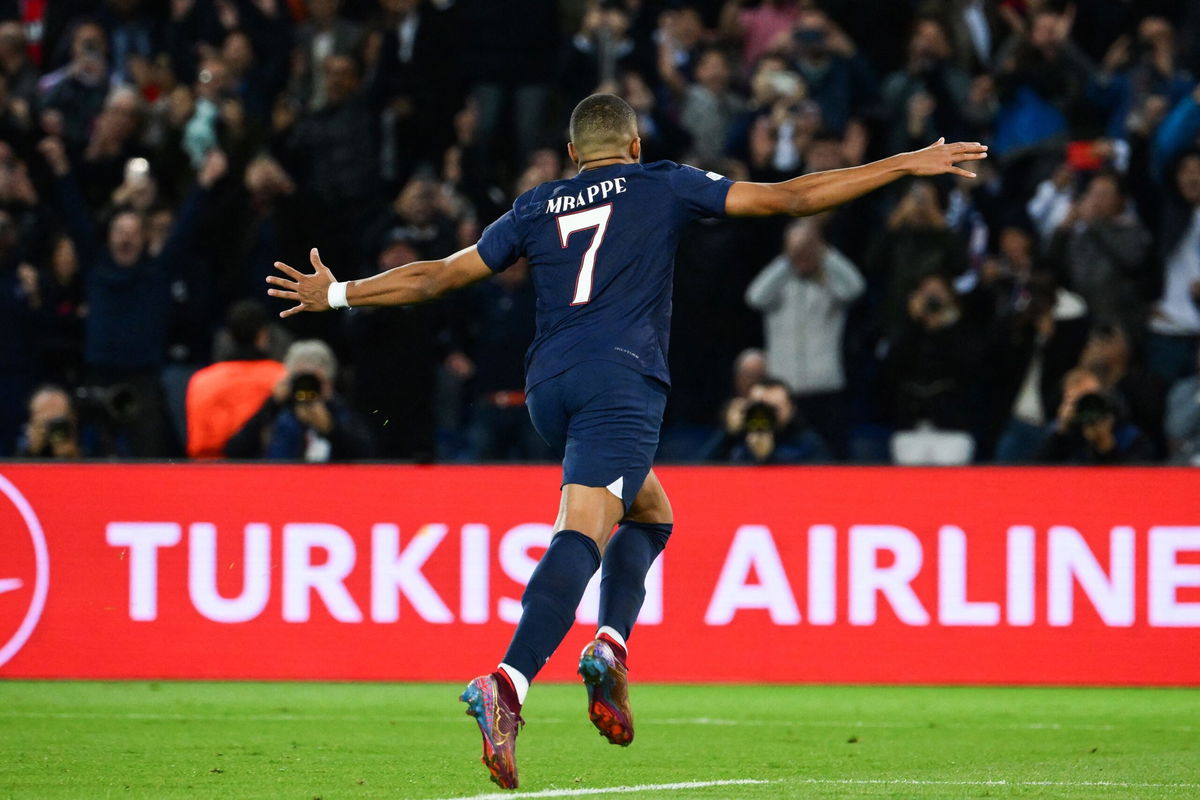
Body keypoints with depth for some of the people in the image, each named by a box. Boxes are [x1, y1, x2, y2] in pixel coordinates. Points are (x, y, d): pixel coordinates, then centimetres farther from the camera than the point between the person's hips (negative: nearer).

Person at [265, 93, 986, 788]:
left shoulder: (537, 209, 21)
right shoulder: (662, 186, 12)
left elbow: (438, 276, 24)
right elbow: (786, 199, 9)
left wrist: (336, 295, 37)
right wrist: (906, 166, 14)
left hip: (549, 387, 6)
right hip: (622, 378, -6)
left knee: (650, 513, 24)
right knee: (583, 534, -18)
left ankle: (611, 647, 1)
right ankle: (508, 684, -37)